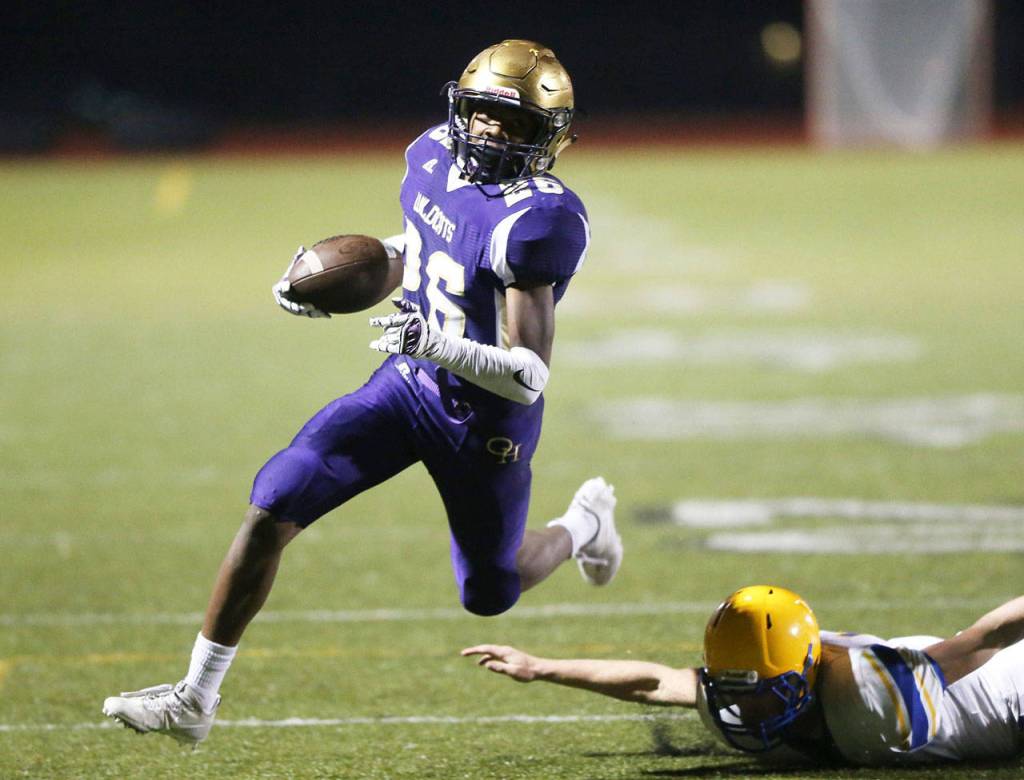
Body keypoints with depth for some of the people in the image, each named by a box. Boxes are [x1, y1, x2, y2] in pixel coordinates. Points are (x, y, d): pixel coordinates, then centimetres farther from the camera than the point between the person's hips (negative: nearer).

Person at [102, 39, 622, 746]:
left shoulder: (537, 222, -27)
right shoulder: (435, 158, -5)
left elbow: (531, 376, -28)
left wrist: (440, 343, -43)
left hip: (486, 417, -5)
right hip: (406, 382, 6)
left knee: (489, 595, 14)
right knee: (271, 509, -10)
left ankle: (583, 526, 49)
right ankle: (196, 699, -1)